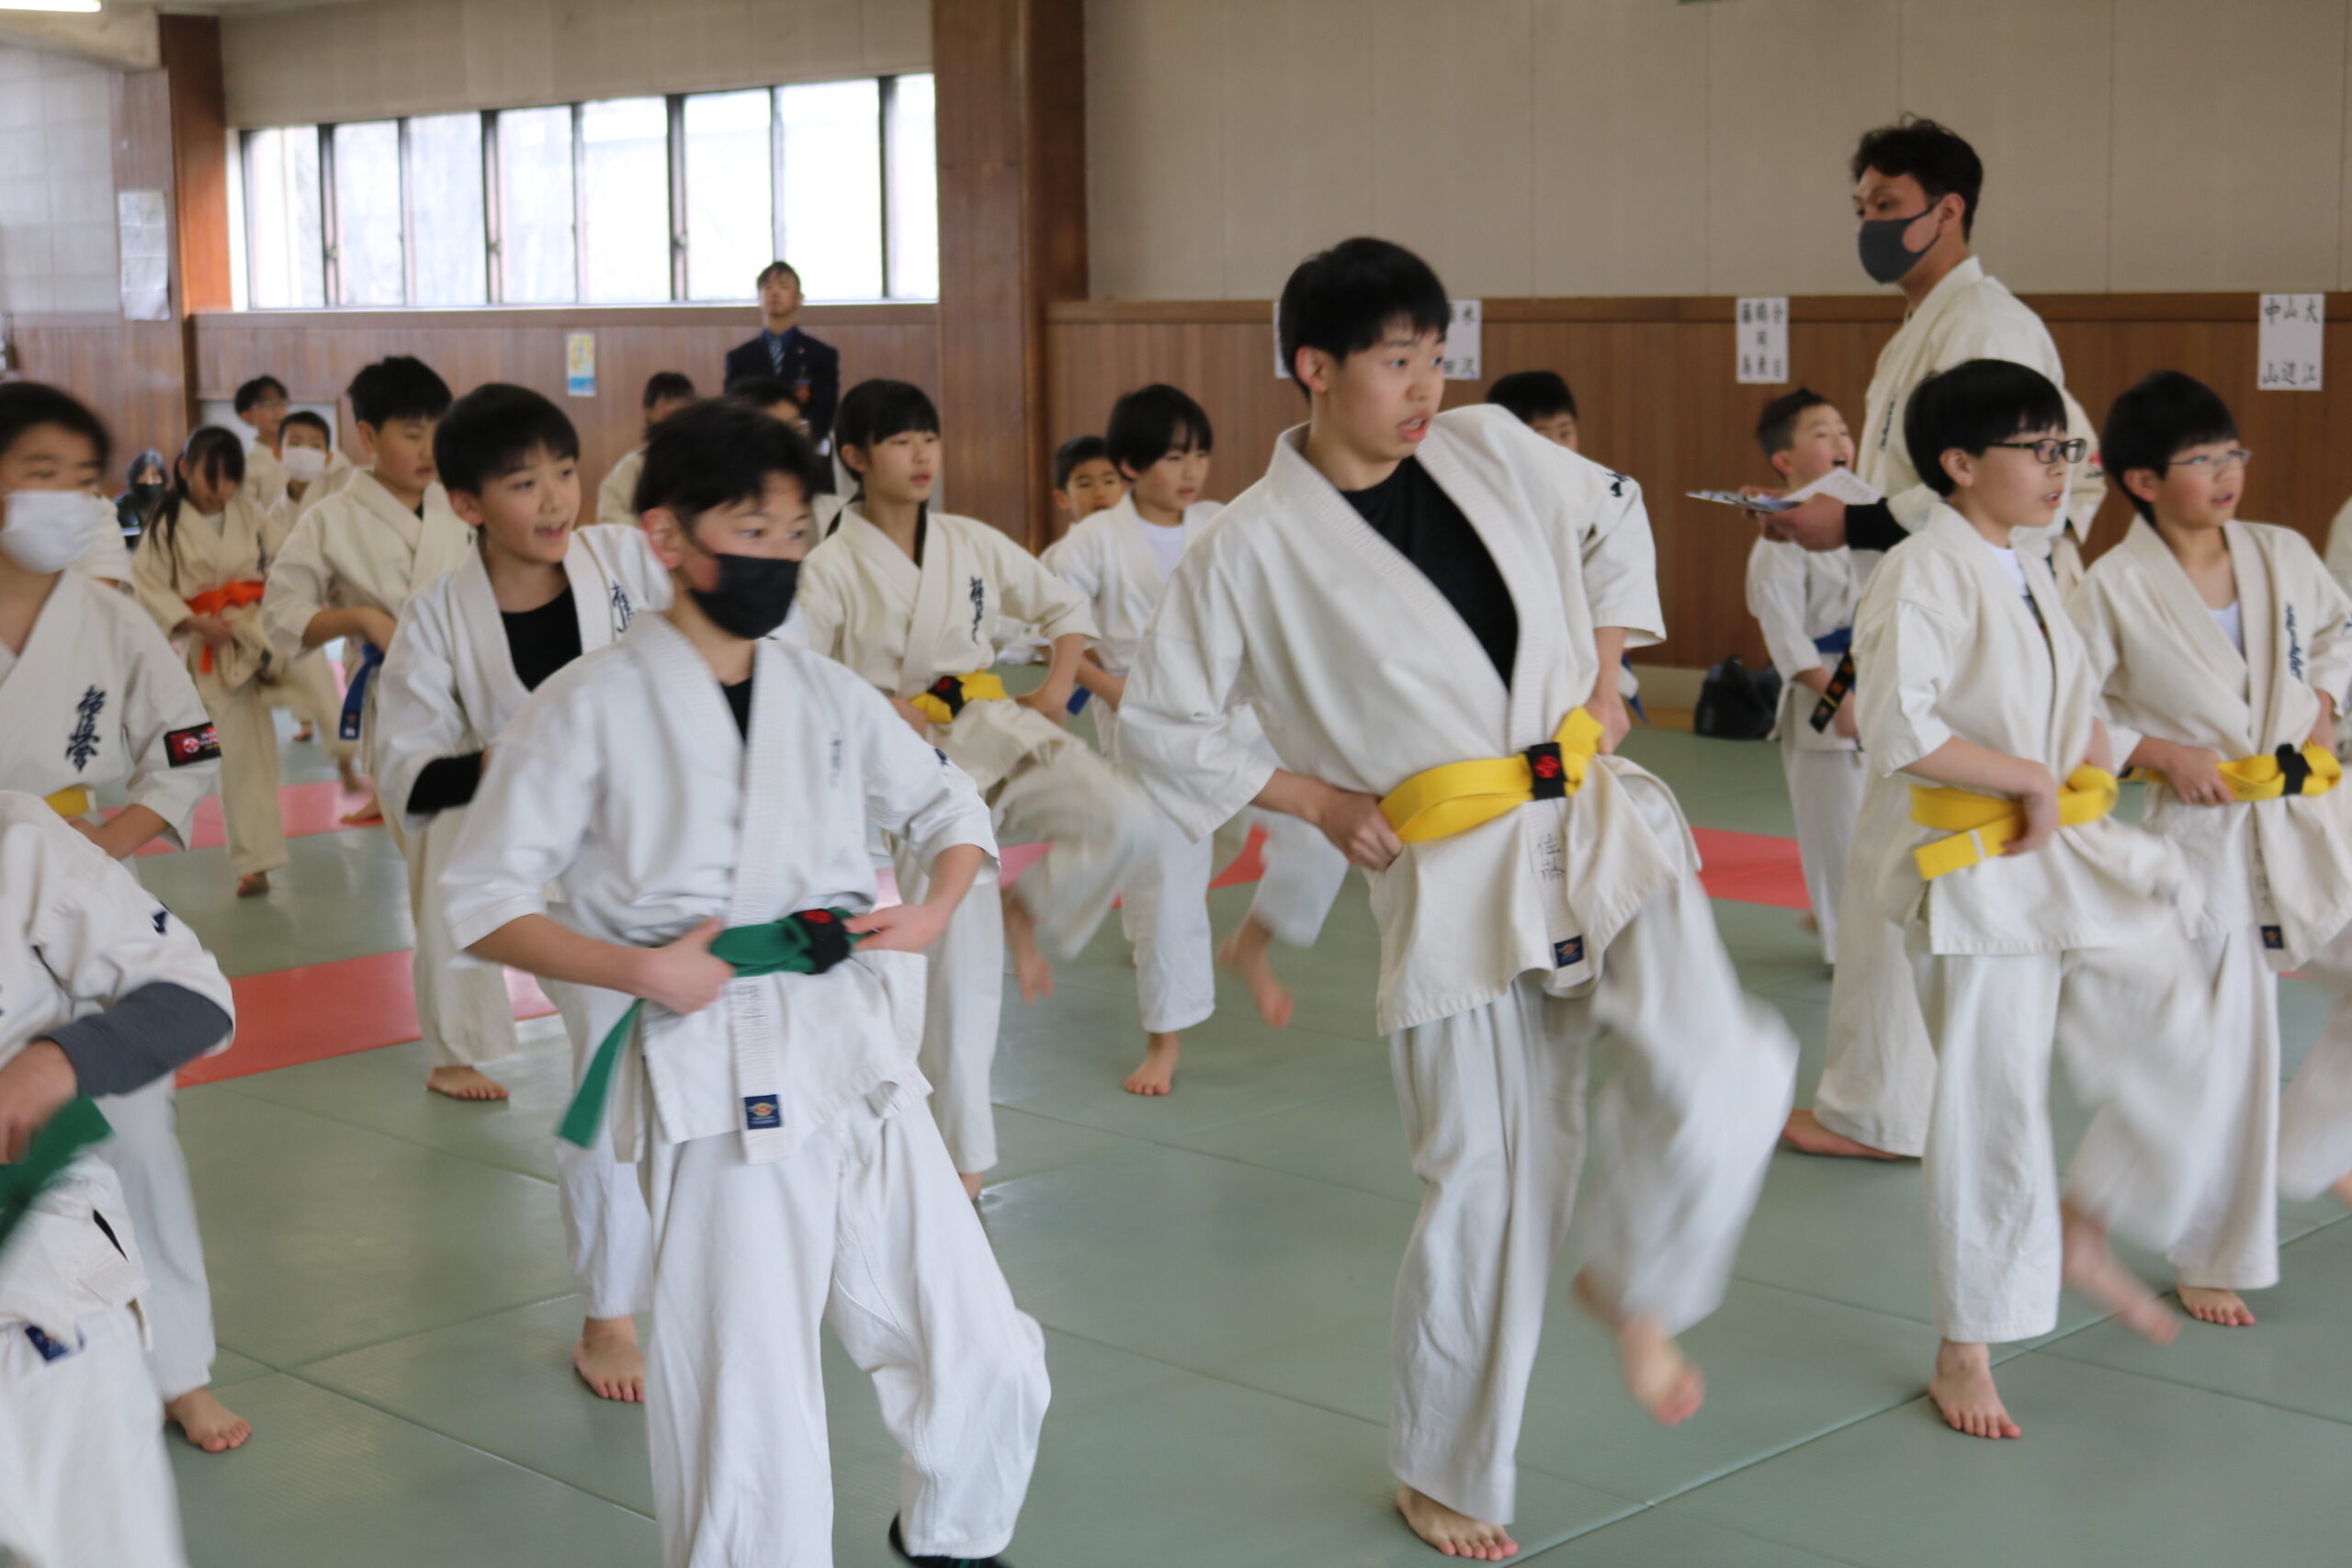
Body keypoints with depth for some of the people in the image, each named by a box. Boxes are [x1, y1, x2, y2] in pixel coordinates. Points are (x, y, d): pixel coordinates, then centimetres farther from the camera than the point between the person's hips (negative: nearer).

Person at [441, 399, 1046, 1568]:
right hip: (720, 1094, -5)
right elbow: (482, 902, -3)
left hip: (864, 1067, 5)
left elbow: (949, 809, 22)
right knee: (749, 1434, -3)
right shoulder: (590, 707, -5)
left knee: (987, 1364, 11)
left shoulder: (825, 695, 8)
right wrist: (634, 969, -16)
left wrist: (934, 911, 2)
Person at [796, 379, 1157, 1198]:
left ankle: (1028, 912, 6)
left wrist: (1058, 685, 0)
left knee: (1125, 821, -24)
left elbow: (1066, 605, 16)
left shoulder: (973, 545, 4)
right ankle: (963, 1154, 11)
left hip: (999, 733, 3)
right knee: (958, 962, -5)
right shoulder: (832, 569, -6)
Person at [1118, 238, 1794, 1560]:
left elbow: (1613, 518, 23)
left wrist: (1604, 679, 12)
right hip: (1454, 880, -3)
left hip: (1599, 822, 3)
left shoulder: (1492, 451, 3)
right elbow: (1163, 726, 0)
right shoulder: (1255, 548, -8)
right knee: (1489, 1181, 1)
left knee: (1723, 1070, -19)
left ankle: (1637, 1288, 13)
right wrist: (1325, 804, -4)